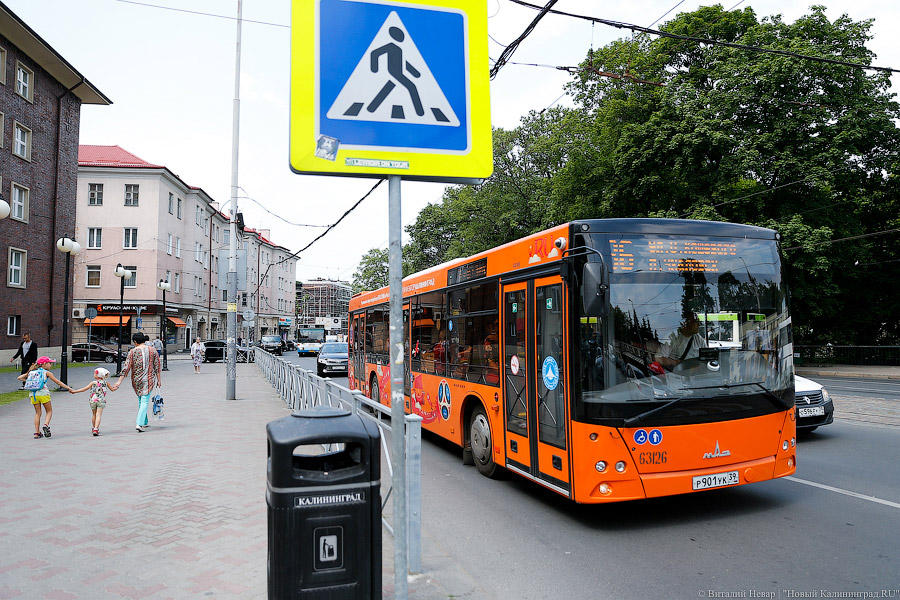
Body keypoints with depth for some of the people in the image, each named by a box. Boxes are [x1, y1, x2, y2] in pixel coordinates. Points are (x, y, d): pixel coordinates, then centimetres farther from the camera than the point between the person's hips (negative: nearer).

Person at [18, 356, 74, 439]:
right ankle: (46, 425, -17)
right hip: (43, 394, -4)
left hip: (33, 394, 4)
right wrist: (68, 388, 7)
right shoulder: (46, 373, 2)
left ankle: (37, 433, 9)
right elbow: (57, 382, 3)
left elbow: (19, 378, 17)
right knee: (49, 411, 9)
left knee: (37, 413, 12)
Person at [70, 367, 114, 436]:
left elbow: (84, 389, -4)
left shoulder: (93, 383, -3)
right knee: (98, 415, -6)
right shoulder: (106, 382, 4)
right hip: (101, 401, 0)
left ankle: (94, 428, 32)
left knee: (94, 415, 18)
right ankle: (96, 429, -21)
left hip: (93, 401, 0)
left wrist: (74, 391, 4)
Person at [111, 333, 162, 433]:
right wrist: (159, 380, 5)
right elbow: (157, 366, -1)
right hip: (149, 379, -1)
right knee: (145, 401, -2)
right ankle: (139, 424, -16)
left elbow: (126, 367, -9)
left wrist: (119, 381, -8)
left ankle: (145, 422, 29)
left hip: (136, 380, 1)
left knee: (140, 400, 18)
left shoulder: (132, 351, -3)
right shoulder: (152, 350, -1)